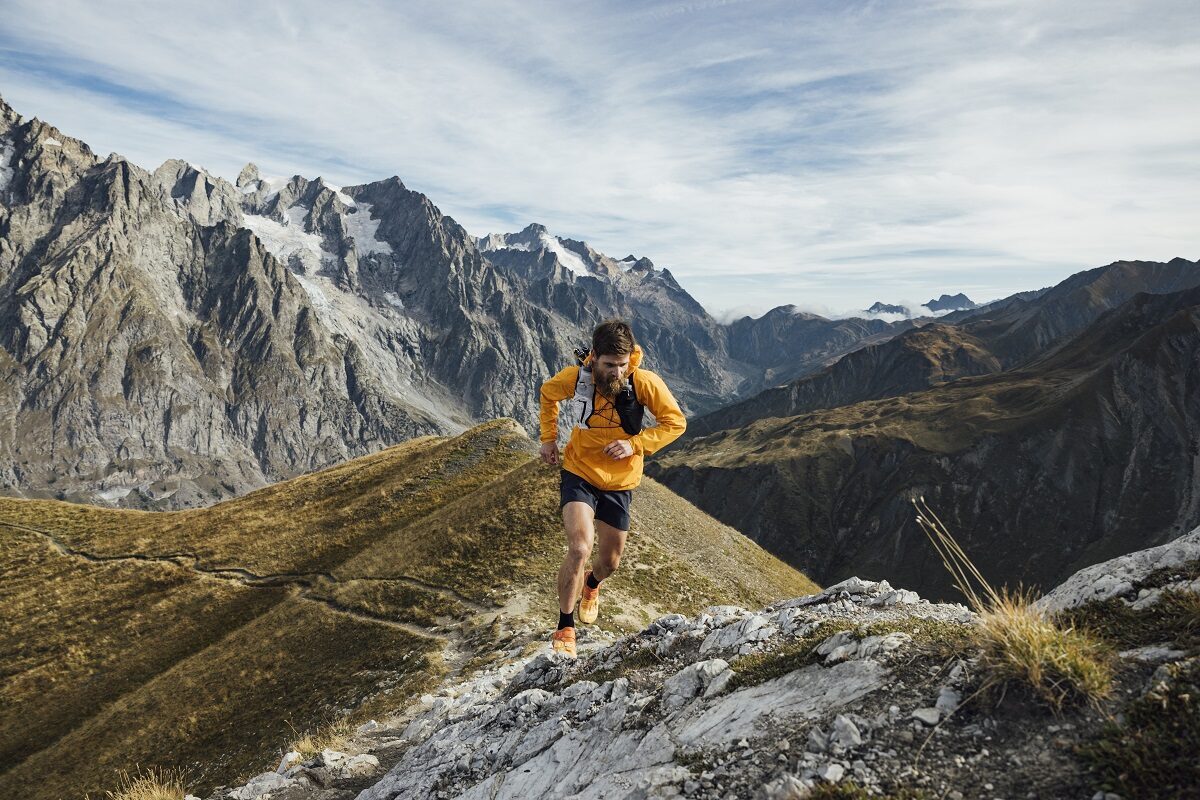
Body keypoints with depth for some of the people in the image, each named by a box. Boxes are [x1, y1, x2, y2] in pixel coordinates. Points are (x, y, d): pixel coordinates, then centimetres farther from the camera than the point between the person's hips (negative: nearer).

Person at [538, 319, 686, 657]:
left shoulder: (644, 382, -21)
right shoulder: (574, 377, -17)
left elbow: (676, 422, -11)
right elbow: (548, 394, 8)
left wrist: (635, 444, -22)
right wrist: (548, 437, 2)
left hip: (620, 483, 2)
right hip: (579, 474, -1)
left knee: (610, 561, 15)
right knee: (579, 549, -22)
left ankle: (591, 586, 54)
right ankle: (565, 628, -1)